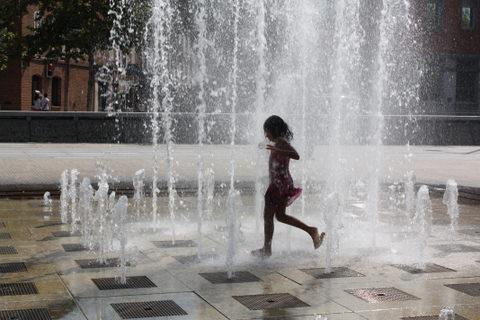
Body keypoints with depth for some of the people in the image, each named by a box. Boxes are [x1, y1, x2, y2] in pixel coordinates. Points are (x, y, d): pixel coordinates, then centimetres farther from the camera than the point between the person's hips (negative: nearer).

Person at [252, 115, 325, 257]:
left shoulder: (281, 142, -16)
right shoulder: (280, 143, 12)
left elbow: (296, 155, -33)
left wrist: (277, 150, -42)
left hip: (279, 184, -10)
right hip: (285, 183, 10)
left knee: (268, 216, 1)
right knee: (280, 215, 18)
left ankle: (267, 249, 9)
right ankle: (312, 231, 16)